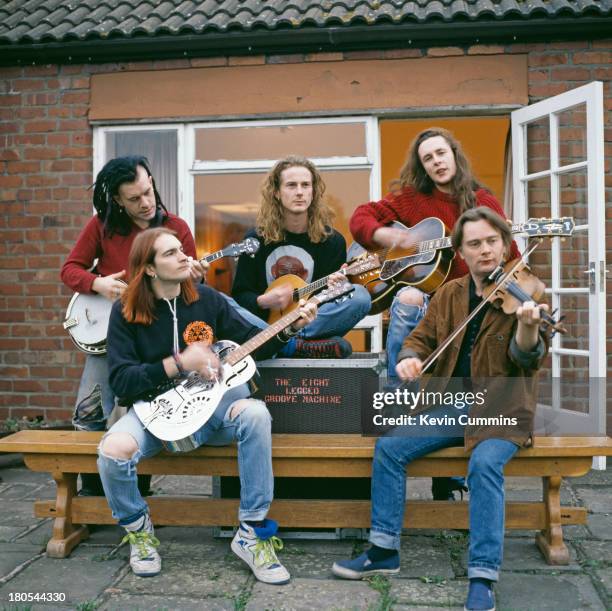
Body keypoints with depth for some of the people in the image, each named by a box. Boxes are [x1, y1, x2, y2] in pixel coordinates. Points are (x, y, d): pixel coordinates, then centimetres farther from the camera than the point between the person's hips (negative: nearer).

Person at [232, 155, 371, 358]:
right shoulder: (256, 239, 4)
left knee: (360, 296, -26)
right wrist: (263, 301, -14)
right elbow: (240, 294, 6)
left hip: (313, 323, 1)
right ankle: (308, 347, -33)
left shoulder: (332, 240, 4)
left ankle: (287, 345, -28)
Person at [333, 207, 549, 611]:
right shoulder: (450, 294, 5)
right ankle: (385, 551, 2)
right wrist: (410, 358, -15)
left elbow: (528, 358, -21)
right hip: (451, 407, 5)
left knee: (484, 463, -33)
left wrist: (528, 325, -44)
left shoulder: (523, 292, -9)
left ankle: (483, 578, -23)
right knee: (389, 447, -11)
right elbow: (422, 336, 9)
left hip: (501, 412, -5)